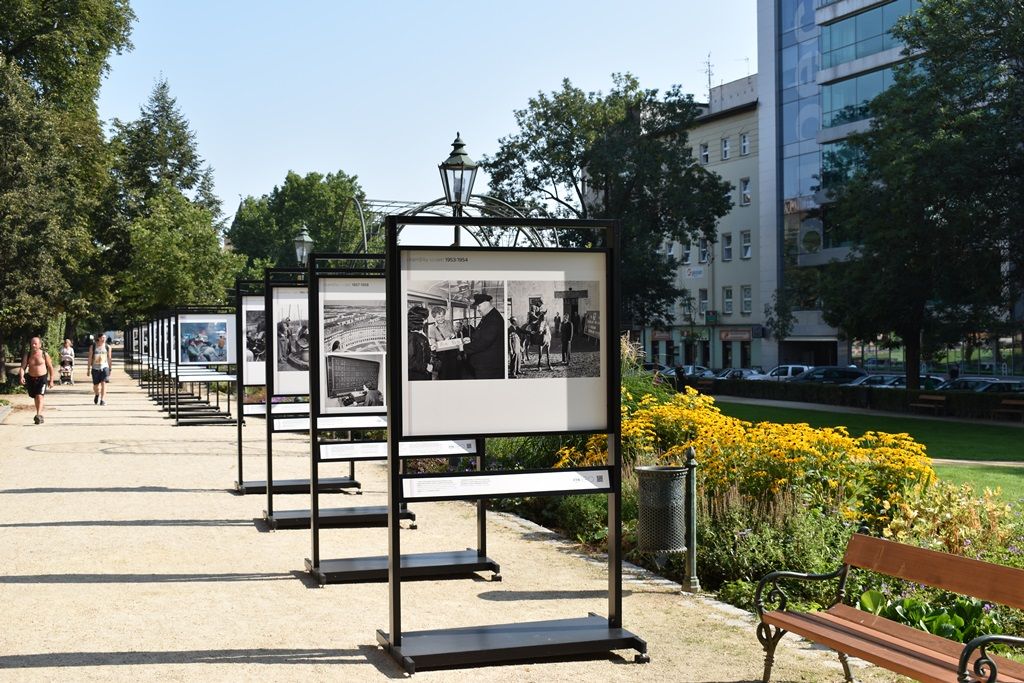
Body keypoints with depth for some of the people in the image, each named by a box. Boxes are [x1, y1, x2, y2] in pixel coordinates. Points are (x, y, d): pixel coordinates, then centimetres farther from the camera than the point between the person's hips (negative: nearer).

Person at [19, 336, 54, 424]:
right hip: (31, 379, 4)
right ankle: (40, 415, 31)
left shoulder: (44, 354, -6)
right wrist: (21, 377, -25)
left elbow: (50, 368, 2)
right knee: (35, 398, 15)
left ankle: (38, 416, -27)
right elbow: (22, 367, -7)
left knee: (40, 397, -19)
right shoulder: (27, 355, -1)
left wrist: (51, 381, 0)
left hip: (42, 378, -4)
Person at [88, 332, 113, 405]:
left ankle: (103, 400, -14)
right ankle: (97, 395, 41)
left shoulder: (107, 347, 5)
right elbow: (90, 358, 2)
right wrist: (89, 368, -2)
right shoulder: (93, 347, 1)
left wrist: (110, 368, 11)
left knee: (103, 383, -13)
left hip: (104, 367, 0)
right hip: (95, 368, 0)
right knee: (96, 385, 8)